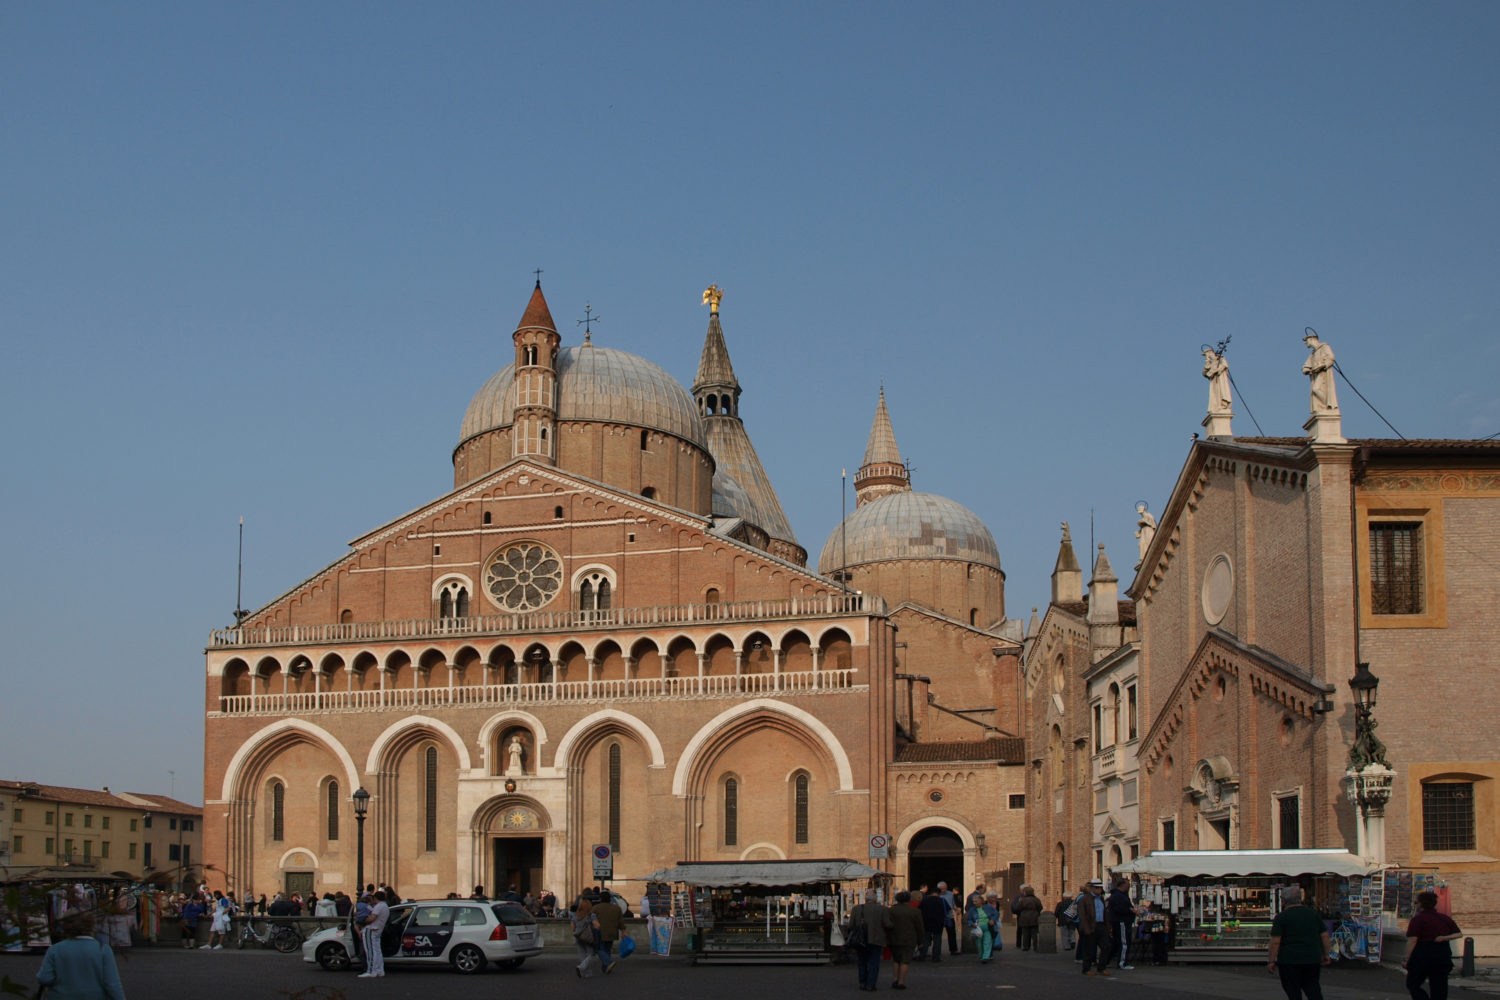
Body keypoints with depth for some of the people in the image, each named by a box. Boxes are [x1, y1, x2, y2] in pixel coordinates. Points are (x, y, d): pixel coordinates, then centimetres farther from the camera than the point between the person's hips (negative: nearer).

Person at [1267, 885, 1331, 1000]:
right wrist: (1325, 955, 16)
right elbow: (1325, 936, 9)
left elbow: (1275, 942, -12)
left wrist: (1271, 961, -7)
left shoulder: (1281, 917, -7)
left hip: (1290, 960, -5)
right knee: (1313, 989, 11)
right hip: (1313, 959, 5)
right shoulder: (1313, 914, 9)